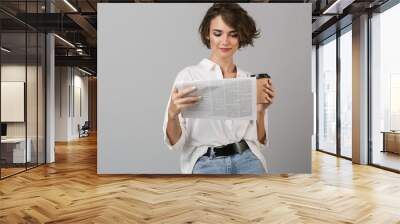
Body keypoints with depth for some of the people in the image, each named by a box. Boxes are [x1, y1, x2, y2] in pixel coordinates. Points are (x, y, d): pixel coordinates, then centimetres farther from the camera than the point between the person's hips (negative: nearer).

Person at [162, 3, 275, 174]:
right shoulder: (188, 75, 0)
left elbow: (259, 141, 11)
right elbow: (175, 142, -2)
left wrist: (260, 110, -6)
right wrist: (172, 113, -22)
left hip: (248, 160, 3)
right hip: (206, 164, -3)